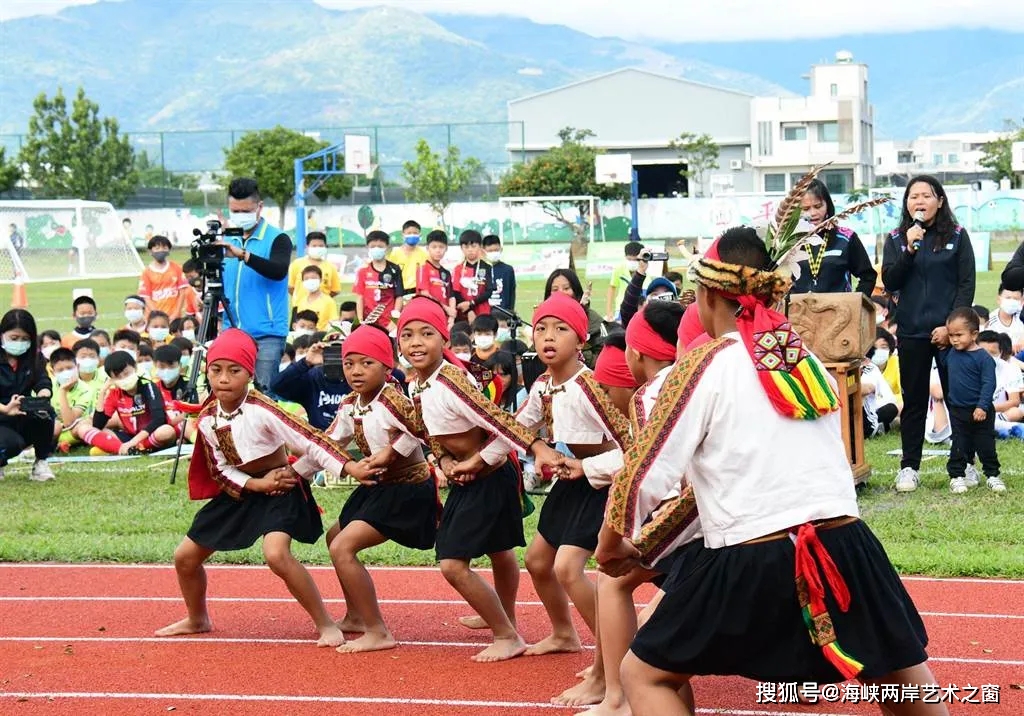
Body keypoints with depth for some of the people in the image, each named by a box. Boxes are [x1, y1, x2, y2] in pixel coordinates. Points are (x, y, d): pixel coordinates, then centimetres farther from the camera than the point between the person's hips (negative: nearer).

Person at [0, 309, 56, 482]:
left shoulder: (34, 357, 5)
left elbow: (44, 384, -9)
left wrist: (43, 395, -35)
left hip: (24, 419, 4)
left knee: (45, 411, -30)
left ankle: (41, 463, -10)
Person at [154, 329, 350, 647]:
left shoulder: (261, 410, -25)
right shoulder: (207, 419, -7)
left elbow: (311, 443, -28)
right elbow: (222, 470, -1)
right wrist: (257, 484, -19)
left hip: (281, 489, -7)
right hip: (239, 491, 7)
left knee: (276, 554, -32)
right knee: (185, 556, 10)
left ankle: (326, 624, -17)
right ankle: (197, 620, 38)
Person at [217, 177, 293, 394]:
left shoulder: (276, 238, -2)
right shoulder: (227, 240, 13)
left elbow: (279, 271, -20)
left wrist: (243, 255, -31)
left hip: (266, 334, -5)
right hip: (232, 332, 5)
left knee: (264, 390, -9)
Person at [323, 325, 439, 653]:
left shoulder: (392, 400, -24)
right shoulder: (350, 405, 2)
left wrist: (387, 455, -25)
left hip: (407, 490, -10)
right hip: (376, 486, 10)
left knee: (343, 548, -18)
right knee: (335, 536, 26)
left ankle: (378, 633, -12)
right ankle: (356, 617, 40)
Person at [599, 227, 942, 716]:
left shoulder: (706, 364, -3)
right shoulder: (808, 360, 14)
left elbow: (646, 472, -6)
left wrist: (611, 542, 14)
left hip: (749, 564, -5)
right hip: (843, 546, 5)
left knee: (643, 675, 14)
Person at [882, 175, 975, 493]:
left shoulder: (957, 236, 2)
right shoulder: (896, 239, 8)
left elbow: (967, 285, -1)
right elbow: (889, 282, -2)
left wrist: (951, 326, -10)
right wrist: (910, 249, -14)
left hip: (948, 331, -2)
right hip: (911, 332, 2)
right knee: (914, 401, 6)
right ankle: (909, 467, 10)